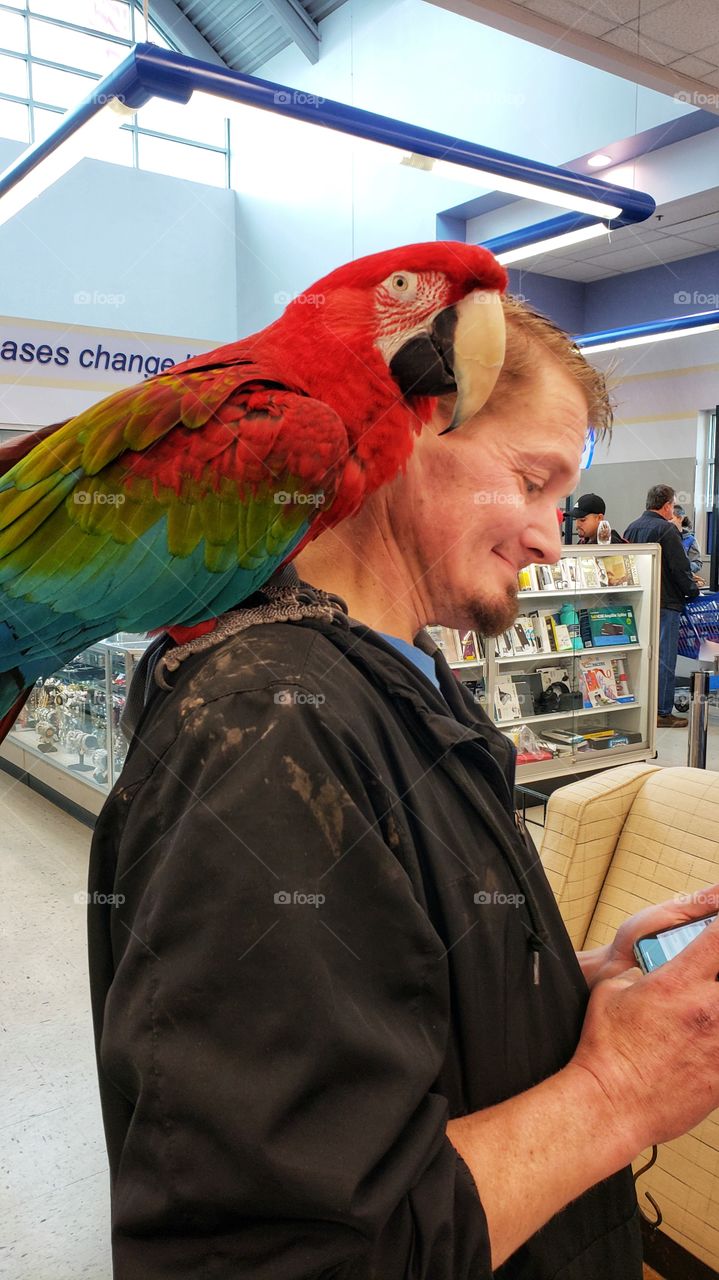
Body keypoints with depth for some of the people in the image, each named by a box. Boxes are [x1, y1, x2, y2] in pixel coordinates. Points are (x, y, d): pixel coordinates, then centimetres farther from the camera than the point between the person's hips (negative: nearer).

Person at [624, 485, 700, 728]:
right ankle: (662, 712, 1)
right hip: (664, 603, -8)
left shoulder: (631, 528, 10)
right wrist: (692, 591, 1)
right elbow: (680, 569, -14)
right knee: (664, 658, -2)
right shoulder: (666, 530, -14)